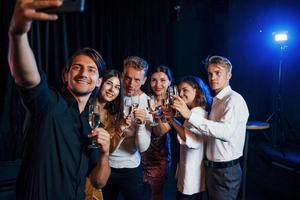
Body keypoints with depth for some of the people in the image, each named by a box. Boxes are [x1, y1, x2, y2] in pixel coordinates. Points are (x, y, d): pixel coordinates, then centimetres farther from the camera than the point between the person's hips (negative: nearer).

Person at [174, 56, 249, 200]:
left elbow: (226, 131, -33)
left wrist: (190, 115, -37)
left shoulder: (234, 99, -17)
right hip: (212, 167, 8)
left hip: (226, 170, -8)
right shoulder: (216, 100, 11)